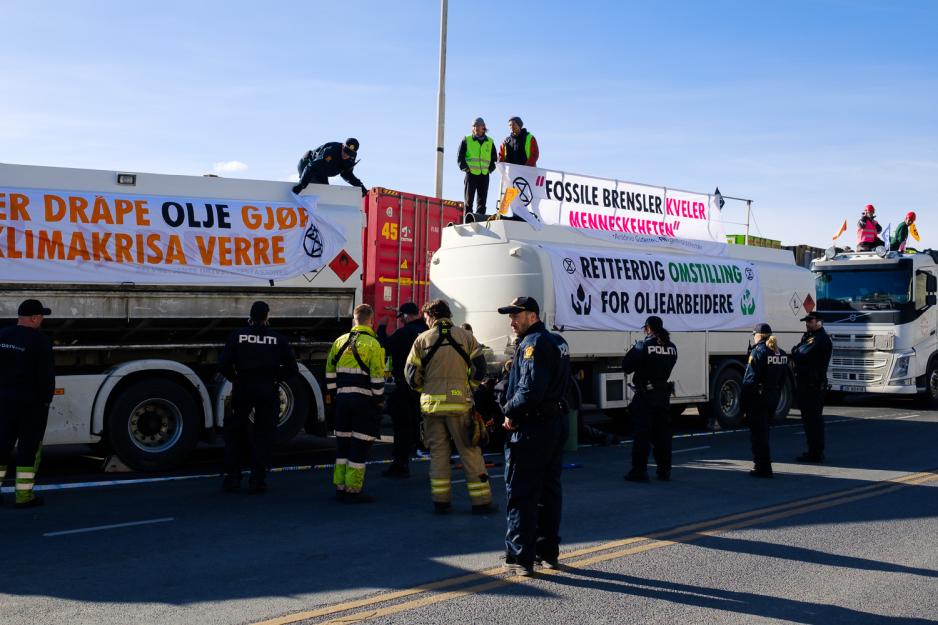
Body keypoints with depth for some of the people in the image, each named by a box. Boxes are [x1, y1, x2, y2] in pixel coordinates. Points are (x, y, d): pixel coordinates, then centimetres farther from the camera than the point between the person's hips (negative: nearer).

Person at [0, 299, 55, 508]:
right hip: (32, 401, -6)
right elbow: (46, 375, -15)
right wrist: (46, 399, -3)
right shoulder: (39, 341, -16)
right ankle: (24, 495, 2)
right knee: (29, 447, 1)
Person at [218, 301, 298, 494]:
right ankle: (257, 480, 6)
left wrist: (235, 378, 8)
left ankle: (232, 478, 14)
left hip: (242, 390, 0)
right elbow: (291, 368, 0)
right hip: (268, 391, 0)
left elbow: (223, 364, -8)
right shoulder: (278, 339, -1)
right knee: (263, 436, 7)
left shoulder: (237, 336, -3)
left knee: (234, 434, 14)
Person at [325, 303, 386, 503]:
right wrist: (380, 401, -2)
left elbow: (330, 373, 12)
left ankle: (340, 487, 18)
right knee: (359, 446, 0)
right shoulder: (372, 344, -10)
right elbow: (377, 376, -12)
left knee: (343, 443, 14)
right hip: (364, 401, -5)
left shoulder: (340, 342, 8)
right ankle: (353, 491, 2)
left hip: (342, 399, 6)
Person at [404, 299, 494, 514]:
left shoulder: (423, 339, 2)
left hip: (431, 403, 1)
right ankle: (481, 501, 6)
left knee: (438, 452, 11)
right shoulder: (465, 336, 2)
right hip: (460, 403, -1)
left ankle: (441, 501, 11)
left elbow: (411, 374, 2)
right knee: (470, 452, 4)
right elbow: (479, 368, -1)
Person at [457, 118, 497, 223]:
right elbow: (460, 157, 4)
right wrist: (465, 168, -5)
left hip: (484, 175, 2)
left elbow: (494, 158, 18)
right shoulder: (466, 140, 6)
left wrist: (490, 169, 4)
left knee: (482, 200, 1)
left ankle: (481, 219, 3)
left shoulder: (490, 142, 13)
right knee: (469, 200, -2)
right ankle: (468, 220, -1)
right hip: (471, 174, -2)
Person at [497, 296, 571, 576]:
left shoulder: (533, 343, -15)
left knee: (520, 493, -4)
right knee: (548, 489, 16)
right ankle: (548, 552, 23)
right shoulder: (558, 342, 16)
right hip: (556, 424, 10)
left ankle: (520, 558, -2)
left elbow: (530, 390, -24)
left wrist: (510, 411, -10)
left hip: (531, 428, -10)